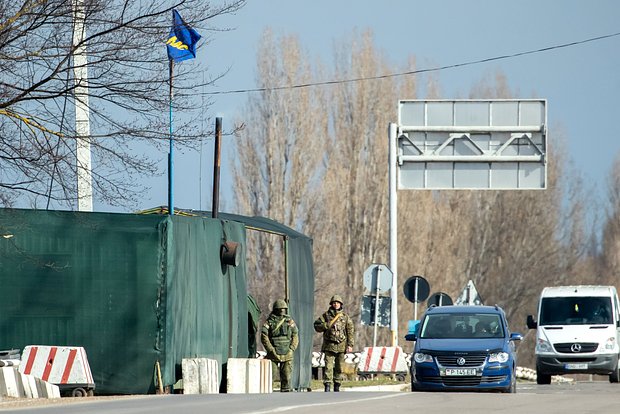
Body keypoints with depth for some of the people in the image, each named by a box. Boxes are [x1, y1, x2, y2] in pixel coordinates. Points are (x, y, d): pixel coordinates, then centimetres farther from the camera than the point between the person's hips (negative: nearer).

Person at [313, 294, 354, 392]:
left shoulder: (345, 316, 6)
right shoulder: (326, 315, 5)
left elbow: (350, 331, 5)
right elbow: (317, 326, 4)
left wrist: (350, 345, -2)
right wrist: (326, 325, -14)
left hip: (341, 346, 1)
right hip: (329, 346, -1)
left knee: (339, 367, 5)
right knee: (328, 366, -10)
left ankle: (337, 386, 13)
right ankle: (327, 385, -12)